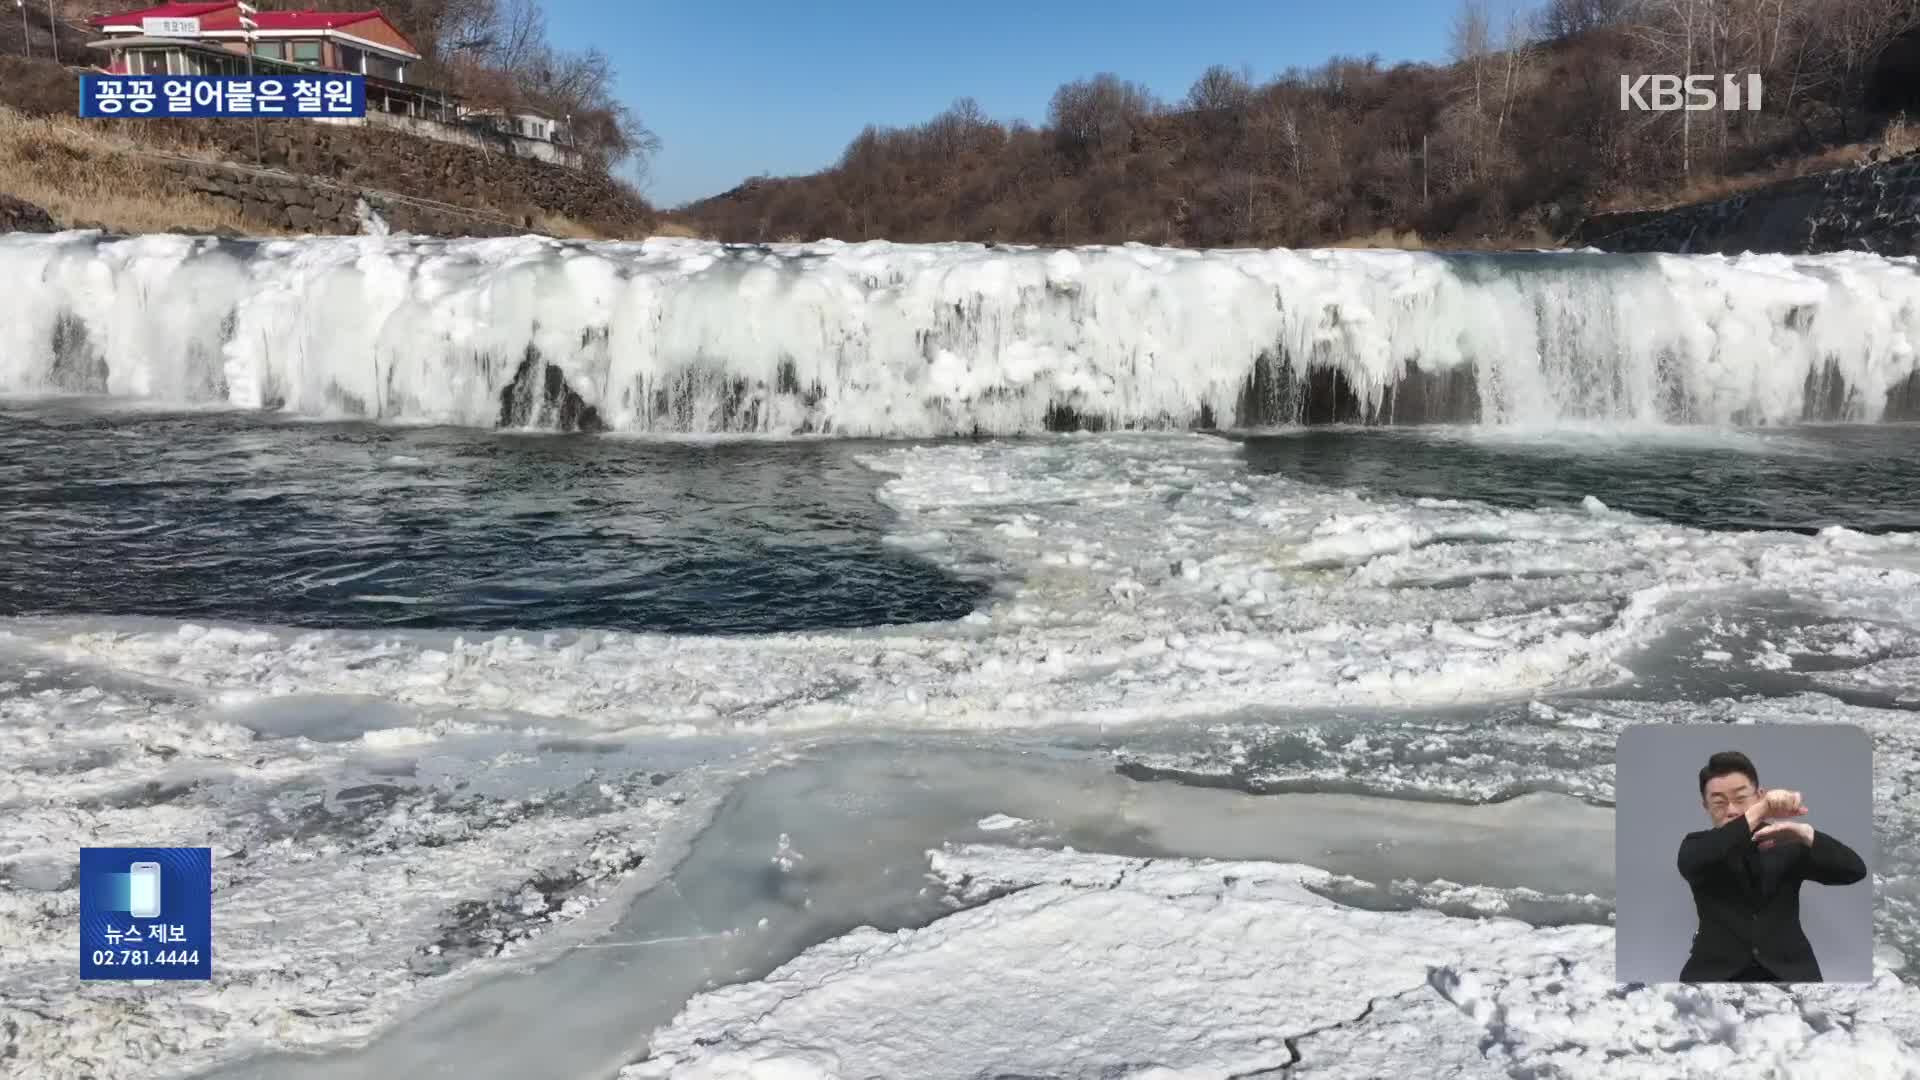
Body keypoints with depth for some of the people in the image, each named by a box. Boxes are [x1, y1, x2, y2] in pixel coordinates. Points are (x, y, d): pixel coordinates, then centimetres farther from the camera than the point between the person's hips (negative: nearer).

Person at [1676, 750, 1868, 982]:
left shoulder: (1786, 844, 7)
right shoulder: (1698, 845, 3)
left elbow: (1855, 871, -4)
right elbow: (1692, 863, -22)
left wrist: (1803, 832, -23)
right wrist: (1761, 810, -29)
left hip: (1786, 970, 1)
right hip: (1718, 971, -1)